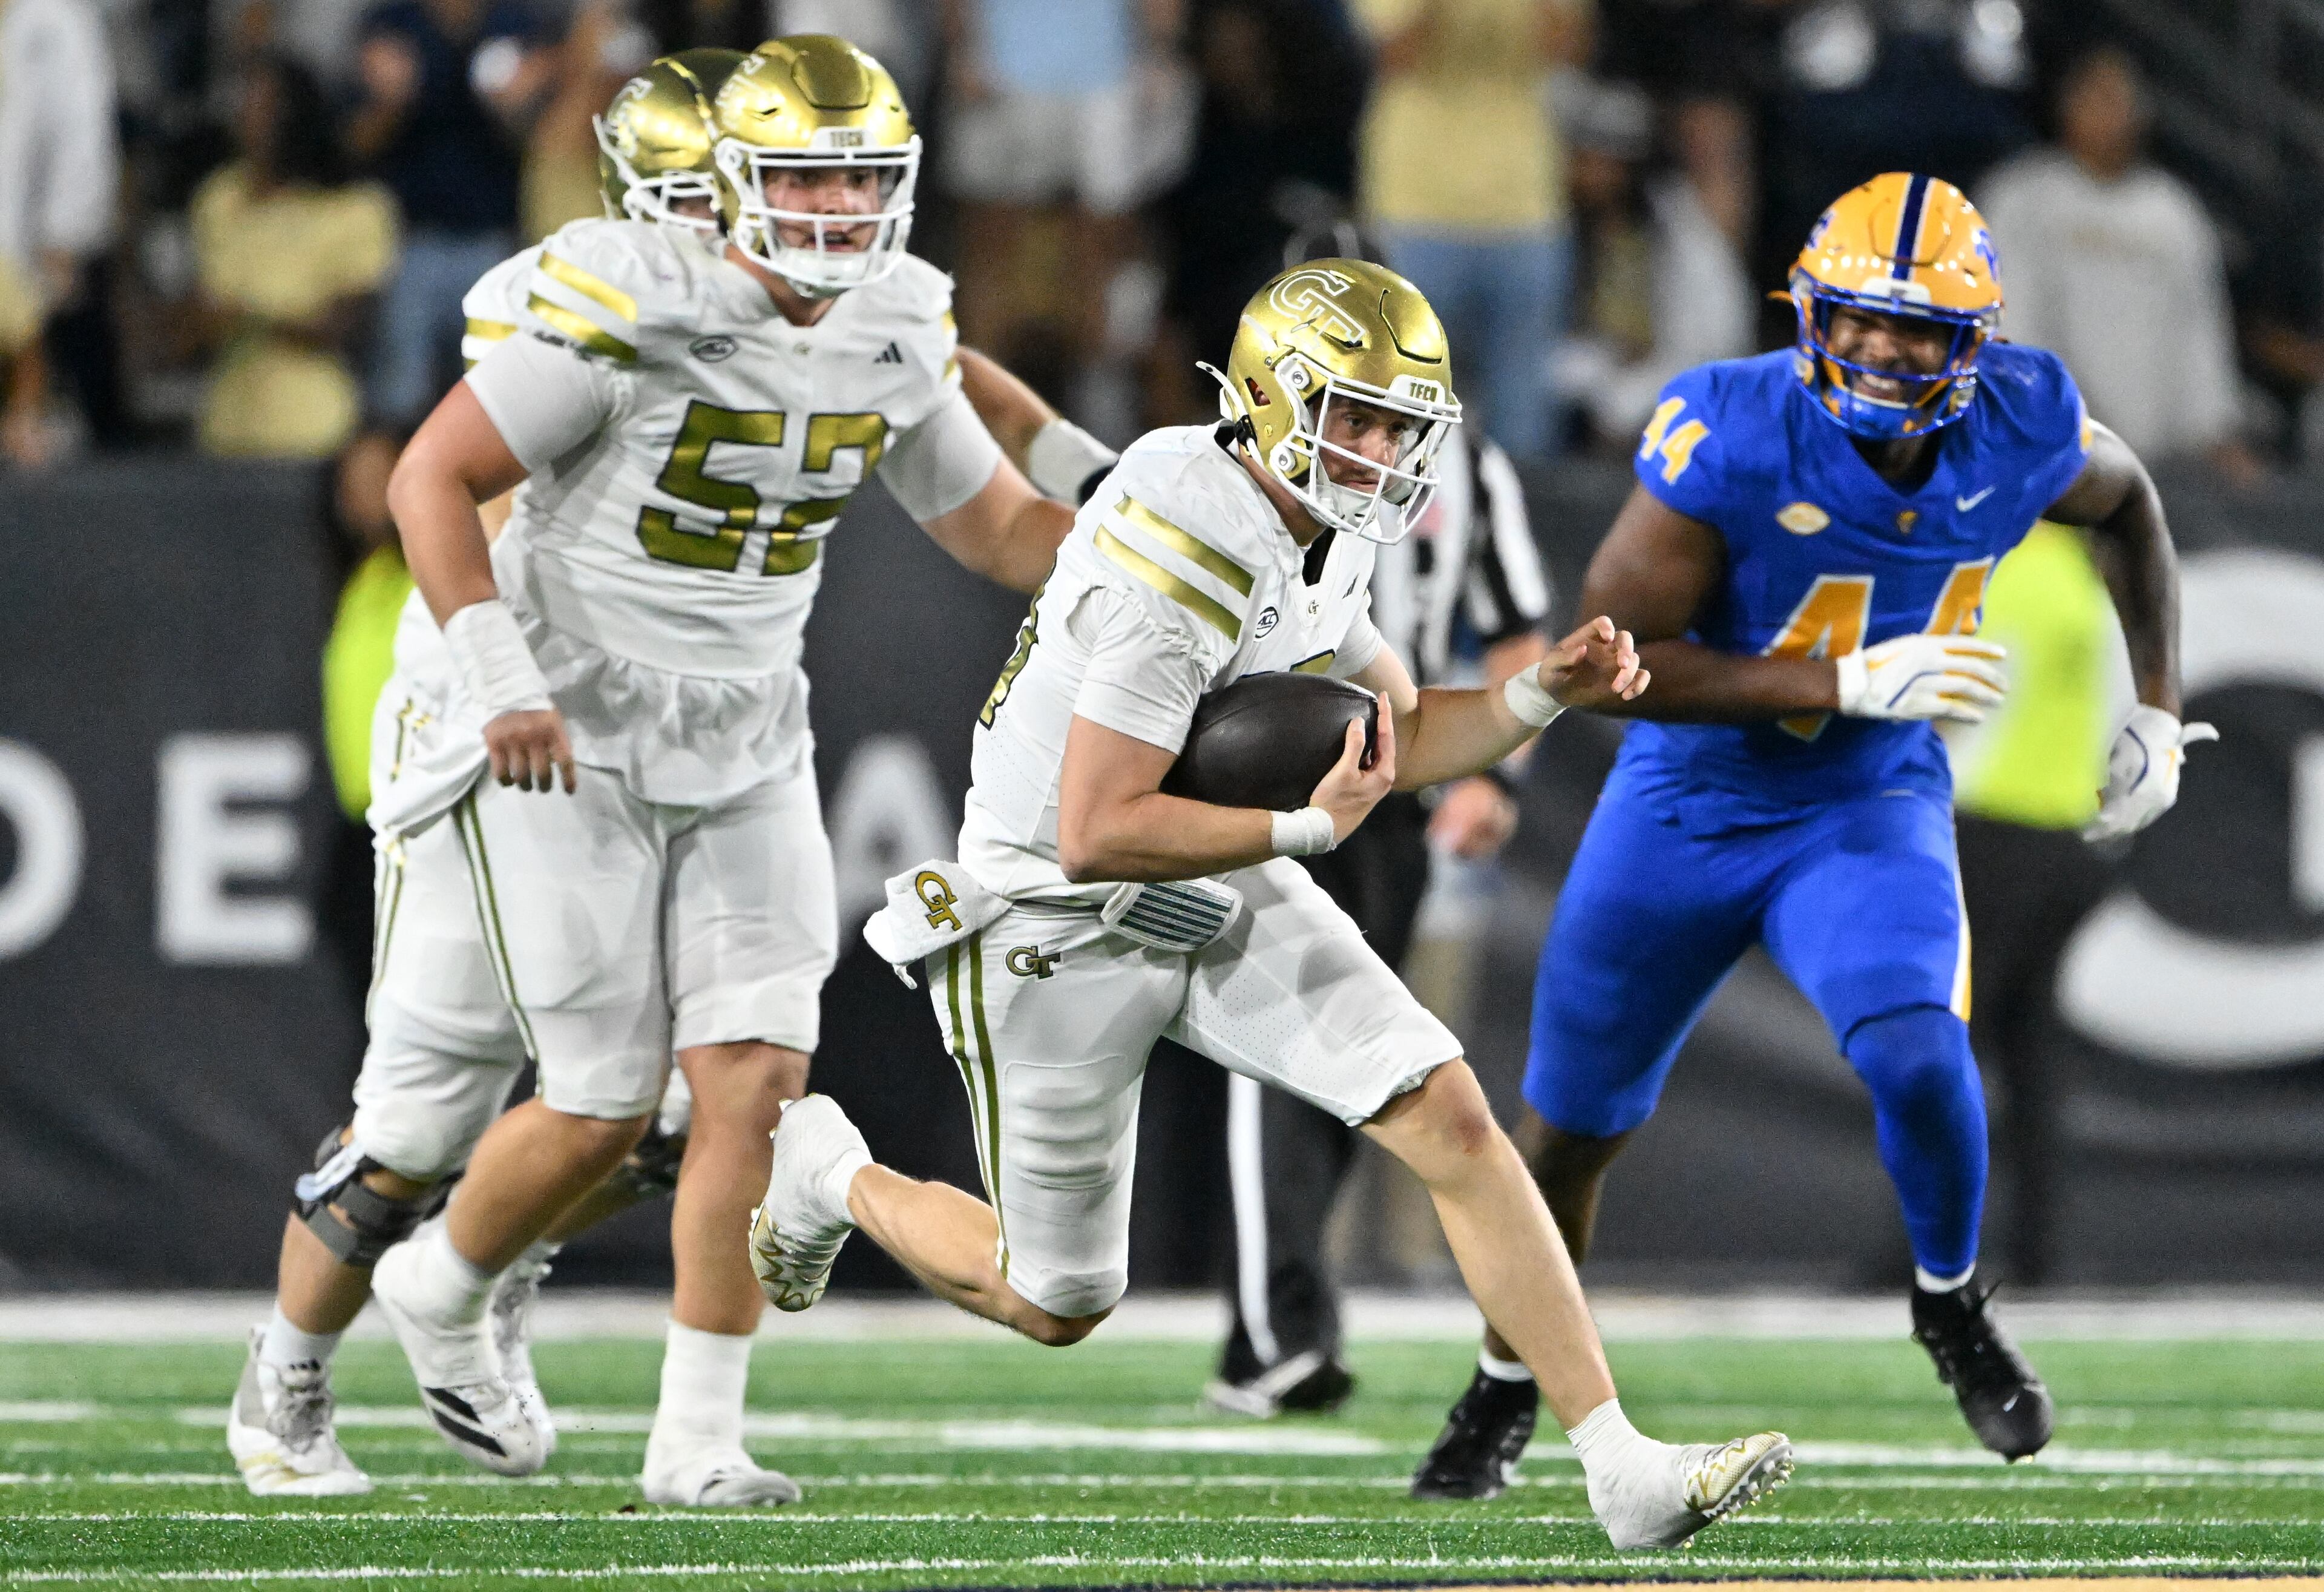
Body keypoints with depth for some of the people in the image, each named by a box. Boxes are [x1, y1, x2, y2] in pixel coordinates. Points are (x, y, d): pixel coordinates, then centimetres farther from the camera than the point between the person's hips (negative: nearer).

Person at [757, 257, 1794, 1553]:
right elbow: (1097, 833, -32)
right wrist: (1310, 827, -27)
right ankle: (834, 1178, 38)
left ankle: (1623, 1468, -10)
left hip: (1222, 899, 7)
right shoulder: (1187, 565, -30)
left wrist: (1540, 698, -6)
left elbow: (1395, 738, 11)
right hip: (1062, 929, -7)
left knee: (1452, 1117, -10)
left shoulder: (1316, 530, -1)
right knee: (1056, 1308, 7)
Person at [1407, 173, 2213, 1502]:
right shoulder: (1731, 436, -27)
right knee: (1572, 1127, 13)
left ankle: (1953, 1307, 3)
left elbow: (2127, 503, 9)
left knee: (1916, 1053, -27)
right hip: (1689, 807, -1)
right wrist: (1851, 683, -33)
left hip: (1870, 810, 1)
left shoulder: (2025, 425, -15)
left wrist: (2159, 710, 6)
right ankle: (1506, 1394, 39)